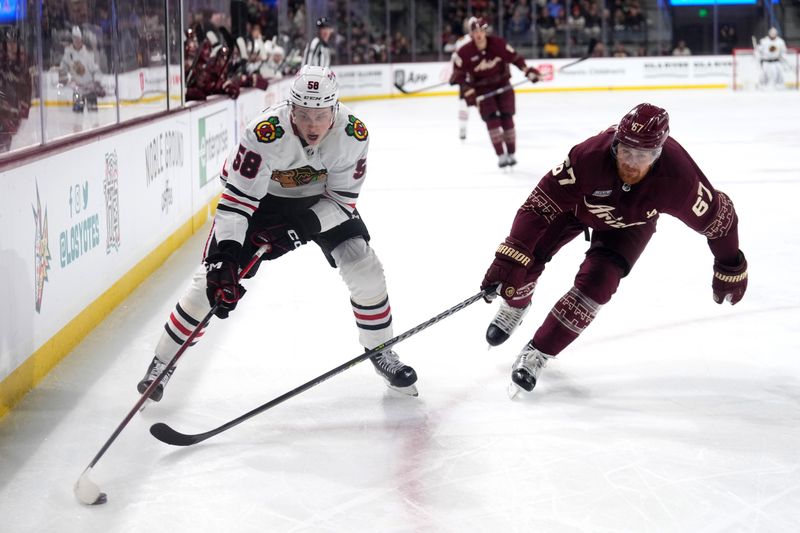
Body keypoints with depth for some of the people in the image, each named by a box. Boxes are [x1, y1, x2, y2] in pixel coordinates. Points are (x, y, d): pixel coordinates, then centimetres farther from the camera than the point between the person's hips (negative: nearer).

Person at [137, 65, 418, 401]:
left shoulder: (353, 134, -27)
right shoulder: (265, 133, -37)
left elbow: (343, 198, -17)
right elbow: (237, 198, -35)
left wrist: (301, 227, -31)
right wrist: (225, 256, -43)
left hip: (322, 200, 2)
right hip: (263, 197, -2)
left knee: (364, 269, -11)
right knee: (214, 279, -9)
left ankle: (381, 352, 13)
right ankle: (162, 362, 7)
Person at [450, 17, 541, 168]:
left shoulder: (498, 43, -16)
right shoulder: (465, 52, -19)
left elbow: (514, 57, -5)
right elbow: (459, 74, -12)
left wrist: (528, 71, -9)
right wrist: (468, 92, -17)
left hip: (502, 84, 1)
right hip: (482, 89, -1)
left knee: (507, 118, -2)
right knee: (491, 119, -12)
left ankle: (511, 154, 7)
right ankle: (501, 155, -10)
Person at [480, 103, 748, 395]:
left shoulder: (677, 177, -40)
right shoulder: (590, 155, -43)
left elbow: (719, 216, -23)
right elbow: (541, 203, -40)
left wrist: (731, 268, -11)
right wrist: (510, 258, -46)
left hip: (629, 224, 0)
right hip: (578, 203, 0)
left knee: (596, 283, -18)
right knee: (528, 254, -9)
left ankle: (538, 353, -1)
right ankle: (514, 307, 28)